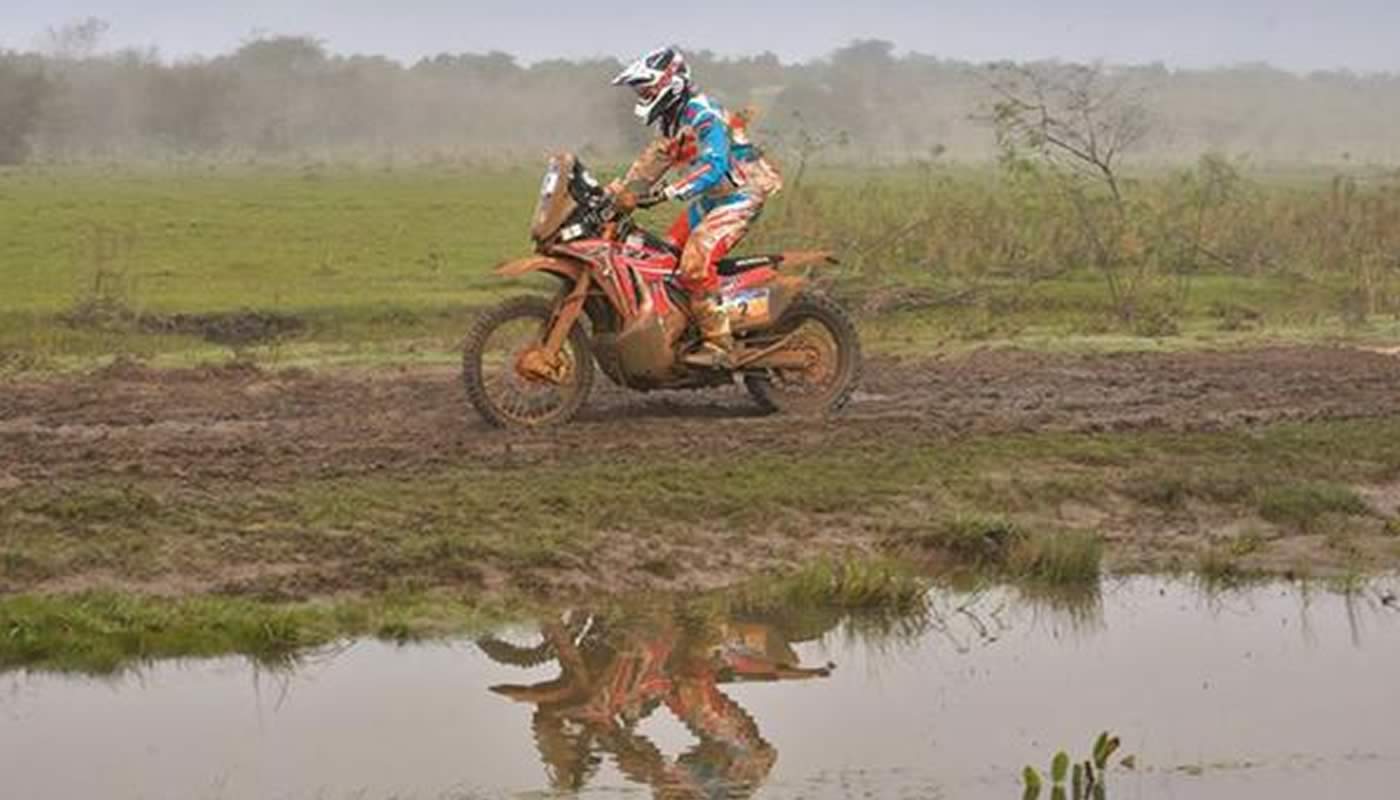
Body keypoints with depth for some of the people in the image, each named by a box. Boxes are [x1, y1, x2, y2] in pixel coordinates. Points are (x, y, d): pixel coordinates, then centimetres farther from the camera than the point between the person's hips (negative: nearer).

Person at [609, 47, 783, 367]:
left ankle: (719, 344, -22)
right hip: (709, 199, 10)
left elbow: (713, 166, -34)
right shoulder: (671, 122, 11)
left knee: (695, 261, -25)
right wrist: (619, 192, 3)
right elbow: (652, 163, 16)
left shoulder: (703, 116, -22)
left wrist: (667, 193, -42)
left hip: (739, 196, -10)